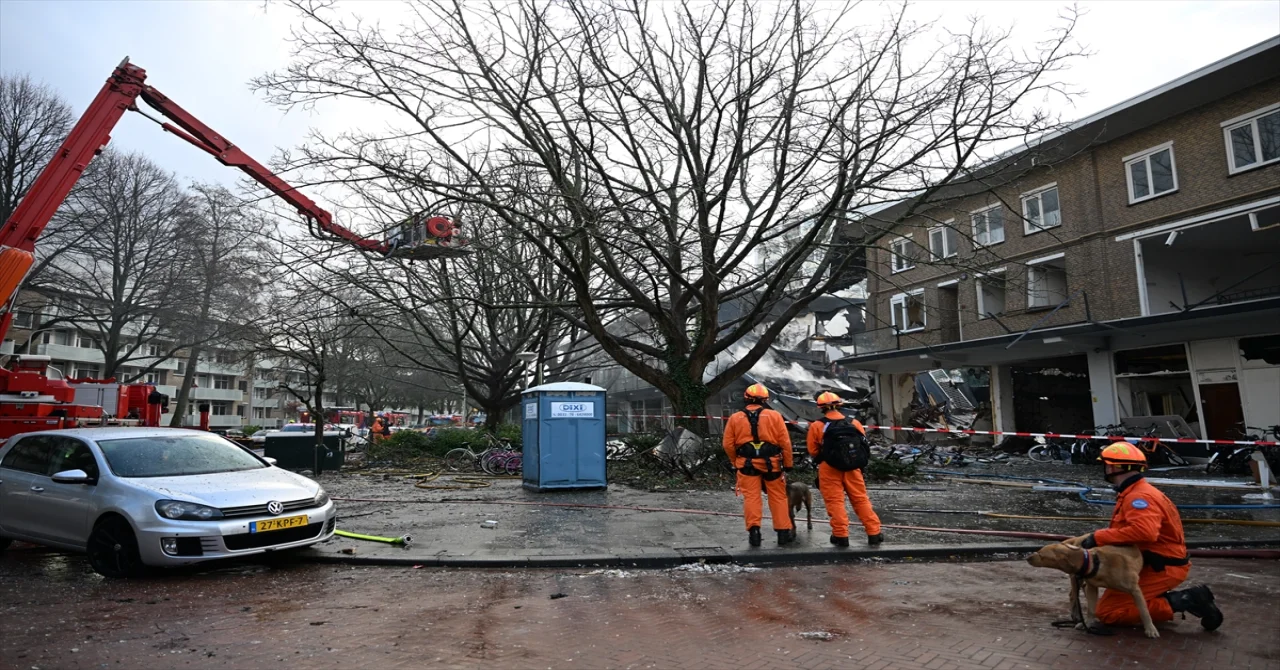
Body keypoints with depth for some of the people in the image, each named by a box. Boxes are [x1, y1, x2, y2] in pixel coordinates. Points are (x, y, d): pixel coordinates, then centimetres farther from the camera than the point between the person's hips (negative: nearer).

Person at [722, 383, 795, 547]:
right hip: (771, 463, 0)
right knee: (778, 498, 10)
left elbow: (728, 445, 2)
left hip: (747, 463, 0)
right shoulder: (774, 416, 0)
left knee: (751, 497, 4)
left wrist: (736, 463, 14)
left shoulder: (735, 418, 2)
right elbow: (785, 442, -2)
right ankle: (783, 532, 16)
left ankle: (754, 531, -2)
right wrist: (788, 464, 7)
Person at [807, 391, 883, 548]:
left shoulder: (816, 426, -7)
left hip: (829, 469, -3)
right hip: (852, 467, 3)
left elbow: (813, 451, -2)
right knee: (861, 500, 11)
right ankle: (874, 534, 16)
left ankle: (841, 536, 4)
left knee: (835, 502, 4)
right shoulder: (854, 423, 2)